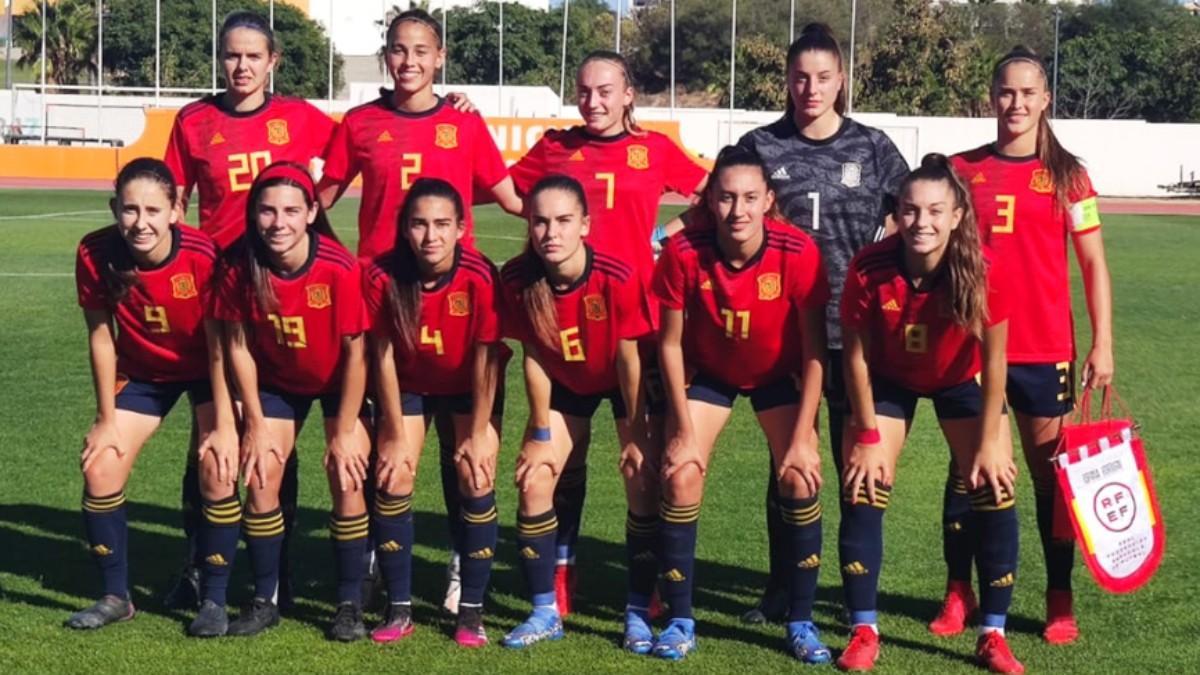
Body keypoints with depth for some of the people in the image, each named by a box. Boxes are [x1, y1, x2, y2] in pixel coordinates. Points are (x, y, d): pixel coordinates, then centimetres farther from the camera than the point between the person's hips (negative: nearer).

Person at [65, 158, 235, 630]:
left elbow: (219, 345, -23)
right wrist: (106, 419, -8)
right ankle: (116, 596, 12)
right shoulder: (96, 254, -25)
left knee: (219, 466, -17)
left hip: (206, 369, -3)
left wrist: (224, 426, -21)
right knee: (100, 469, -5)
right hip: (142, 371, 3)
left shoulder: (202, 254, -32)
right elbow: (101, 336, -12)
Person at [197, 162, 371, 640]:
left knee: (347, 481, -10)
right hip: (276, 381, 3)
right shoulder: (241, 268, -23)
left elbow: (355, 351, -23)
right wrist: (255, 423, -10)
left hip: (338, 381, -2)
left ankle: (350, 605, 3)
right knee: (261, 479, -4)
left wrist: (344, 432, -18)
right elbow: (238, 345, -11)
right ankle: (264, 600, 10)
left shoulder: (340, 268, -31)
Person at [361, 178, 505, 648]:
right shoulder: (383, 278, -26)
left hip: (470, 386, -1)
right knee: (393, 481, -10)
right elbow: (383, 356, -16)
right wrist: (396, 435, -13)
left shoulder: (480, 278, -31)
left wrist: (478, 435, -16)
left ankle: (471, 611, 0)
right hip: (409, 384, 1)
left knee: (476, 480, -12)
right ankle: (399, 609, 2)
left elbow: (487, 360, -21)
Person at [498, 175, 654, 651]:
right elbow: (534, 356, -15)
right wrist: (542, 434, -10)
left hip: (622, 381, -2)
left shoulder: (618, 278, -35)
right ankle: (545, 612, 6)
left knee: (644, 483, -11)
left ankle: (638, 614, 2)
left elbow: (628, 359, -23)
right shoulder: (517, 279, -27)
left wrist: (636, 437, -16)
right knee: (534, 484, -7)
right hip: (565, 383, 3)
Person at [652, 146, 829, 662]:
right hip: (707, 371, 1)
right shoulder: (683, 252, -28)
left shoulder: (797, 252, -29)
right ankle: (679, 622, 2)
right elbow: (670, 343, -15)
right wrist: (685, 430, -15)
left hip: (779, 373, 0)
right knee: (680, 476, -11)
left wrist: (802, 439, -20)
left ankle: (801, 623, 4)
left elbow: (814, 350, -20)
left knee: (800, 479, -12)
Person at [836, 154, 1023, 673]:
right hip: (888, 380, 0)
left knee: (995, 491, -8)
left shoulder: (982, 271, -31)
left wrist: (990, 441, -16)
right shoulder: (869, 268, -31)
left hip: (961, 380, 0)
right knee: (862, 490, -8)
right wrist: (868, 435, -14)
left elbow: (993, 359, -20)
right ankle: (864, 632, 4)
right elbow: (856, 354, -18)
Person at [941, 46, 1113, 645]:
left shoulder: (1066, 175, 1)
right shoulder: (962, 170, 3)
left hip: (1043, 350, -1)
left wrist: (1102, 343, -5)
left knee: (1050, 472, 6)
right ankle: (958, 593, 18)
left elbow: (1093, 263, 1)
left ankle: (1060, 601, 15)